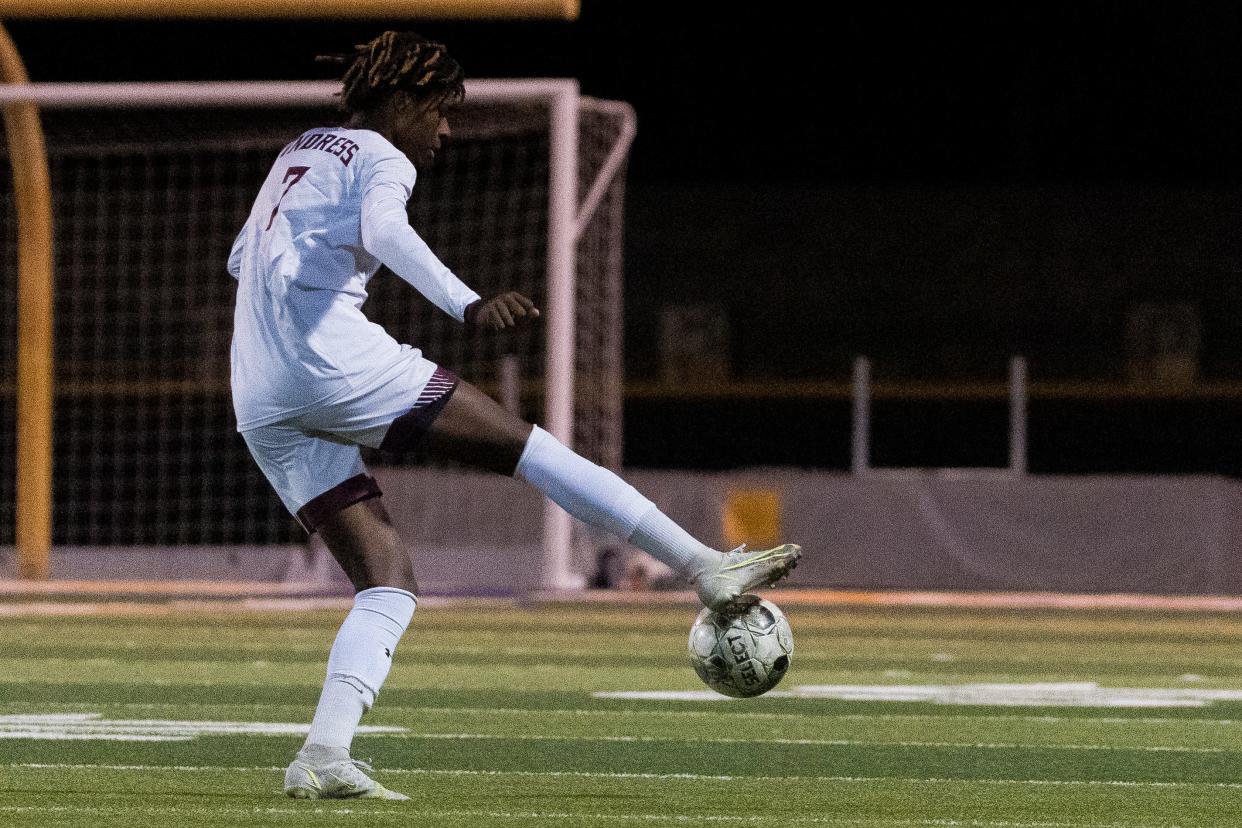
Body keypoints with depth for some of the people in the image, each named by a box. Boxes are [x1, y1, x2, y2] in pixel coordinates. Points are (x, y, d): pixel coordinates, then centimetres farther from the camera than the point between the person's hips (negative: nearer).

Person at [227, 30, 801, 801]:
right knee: (523, 443, -4)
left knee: (390, 581, 5)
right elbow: (383, 230, -23)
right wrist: (469, 307, -36)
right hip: (336, 360, -8)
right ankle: (708, 567, -9)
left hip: (263, 410, 8)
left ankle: (324, 756, -13)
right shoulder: (379, 158, 1)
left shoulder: (299, 153, 28)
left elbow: (240, 260, 41)